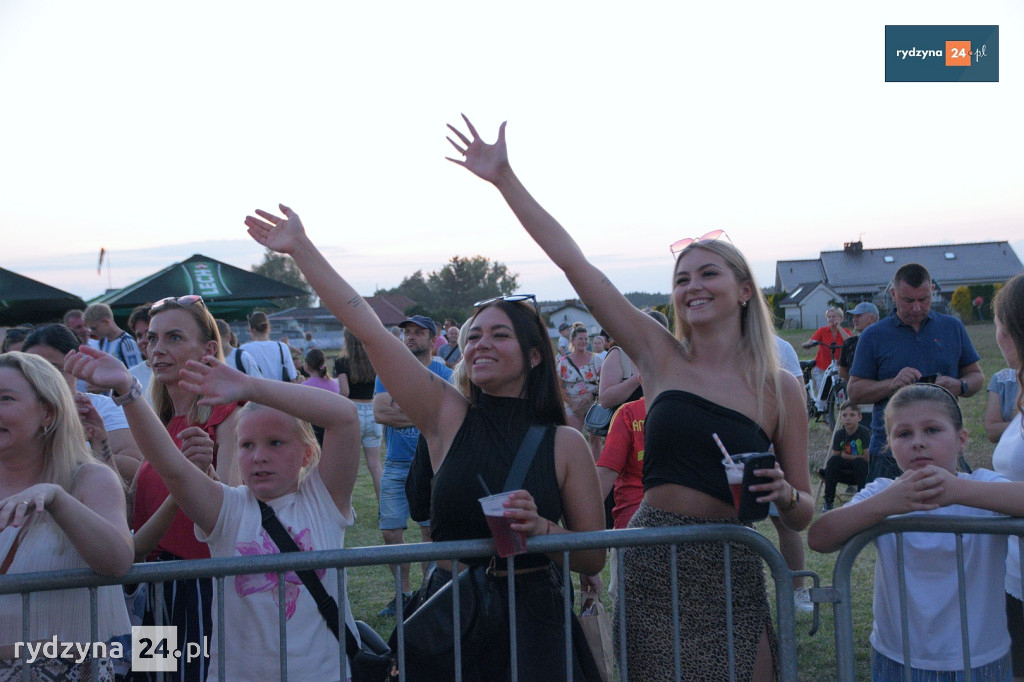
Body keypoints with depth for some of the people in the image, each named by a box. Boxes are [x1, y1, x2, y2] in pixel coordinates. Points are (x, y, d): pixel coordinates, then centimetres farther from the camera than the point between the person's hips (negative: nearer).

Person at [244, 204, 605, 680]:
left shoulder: (565, 444, -5)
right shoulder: (449, 417, -3)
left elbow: (594, 559, -1)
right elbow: (367, 328, -8)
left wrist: (541, 528, -20)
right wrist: (301, 248, -9)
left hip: (531, 622, -1)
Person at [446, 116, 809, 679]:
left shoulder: (781, 390, 1)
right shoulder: (662, 358, 1)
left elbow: (802, 514, 7)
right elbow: (575, 264, -4)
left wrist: (785, 495, -16)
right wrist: (504, 178, -6)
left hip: (731, 572, 0)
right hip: (650, 565, 0)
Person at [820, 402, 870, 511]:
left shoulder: (864, 432, -13)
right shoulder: (839, 434, -2)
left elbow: (867, 457, -18)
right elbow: (835, 456, -1)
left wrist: (846, 456, -12)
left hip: (863, 472, -4)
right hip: (846, 472, 4)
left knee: (859, 462, -33)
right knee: (833, 460, -23)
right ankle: (828, 502, -18)